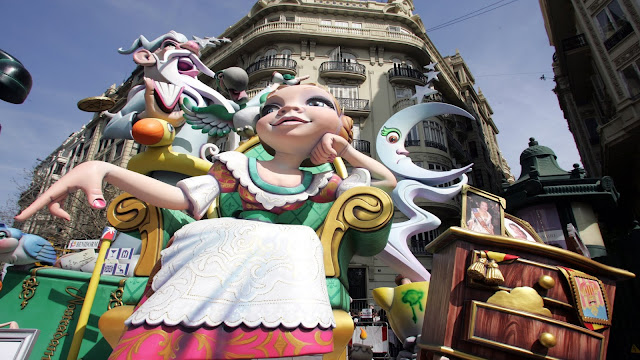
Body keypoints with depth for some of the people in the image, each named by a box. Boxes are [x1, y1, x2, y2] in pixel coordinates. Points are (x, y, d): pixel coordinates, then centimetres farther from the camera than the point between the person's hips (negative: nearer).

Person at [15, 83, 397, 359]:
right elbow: (184, 198, 3)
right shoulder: (237, 165, 13)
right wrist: (103, 169, -7)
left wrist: (347, 150, 10)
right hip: (221, 257, 1)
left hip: (281, 261, 0)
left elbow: (388, 181, 21)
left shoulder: (321, 184, 13)